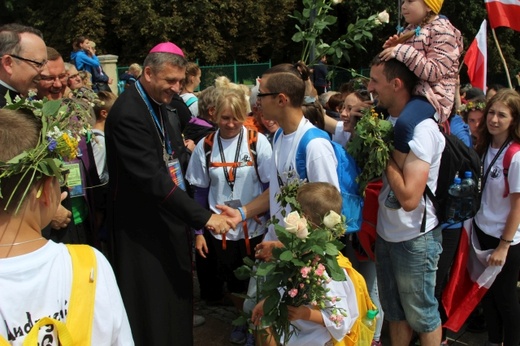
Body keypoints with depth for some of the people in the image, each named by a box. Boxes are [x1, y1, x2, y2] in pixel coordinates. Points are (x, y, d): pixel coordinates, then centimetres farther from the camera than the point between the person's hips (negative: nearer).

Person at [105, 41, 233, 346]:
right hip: (143, 227, -9)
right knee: (152, 308, 4)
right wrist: (203, 216, -31)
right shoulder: (128, 113, -23)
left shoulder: (158, 103, 6)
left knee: (176, 295, 19)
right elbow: (152, 177, -30)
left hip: (166, 218, 9)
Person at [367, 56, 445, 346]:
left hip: (414, 240, -7)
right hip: (387, 234, 8)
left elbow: (409, 198, -29)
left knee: (422, 314, 13)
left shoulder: (421, 129, -24)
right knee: (395, 310, 23)